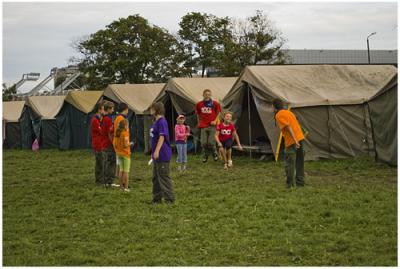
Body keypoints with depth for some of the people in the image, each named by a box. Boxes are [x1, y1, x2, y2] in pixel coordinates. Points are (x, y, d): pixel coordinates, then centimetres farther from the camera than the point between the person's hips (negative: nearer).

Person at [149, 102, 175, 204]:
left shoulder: (162, 122, -15)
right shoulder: (155, 122, 13)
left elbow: (162, 137, -22)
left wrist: (157, 151, -27)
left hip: (162, 155, -10)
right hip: (156, 155, 10)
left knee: (164, 176, -4)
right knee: (156, 177, 14)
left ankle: (170, 198, 2)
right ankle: (157, 198, 22)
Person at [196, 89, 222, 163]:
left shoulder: (215, 103, -2)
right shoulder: (199, 104, 4)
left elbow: (218, 113, 8)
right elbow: (198, 114, 18)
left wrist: (215, 120, -4)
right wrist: (199, 122, 11)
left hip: (212, 125, -2)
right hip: (203, 126, 2)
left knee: (211, 142, -6)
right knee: (204, 143, -1)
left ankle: (215, 154, 20)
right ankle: (205, 156, 18)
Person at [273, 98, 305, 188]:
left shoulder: (279, 115, -5)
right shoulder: (288, 112, 21)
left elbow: (288, 127, -17)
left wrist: (295, 140, -23)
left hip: (291, 141, -8)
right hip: (300, 138, 8)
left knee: (289, 164, -1)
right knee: (299, 163, 13)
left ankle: (289, 184, 2)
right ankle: (300, 182, 18)